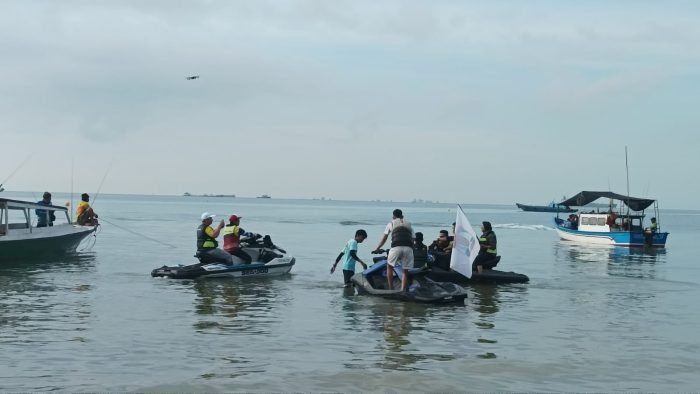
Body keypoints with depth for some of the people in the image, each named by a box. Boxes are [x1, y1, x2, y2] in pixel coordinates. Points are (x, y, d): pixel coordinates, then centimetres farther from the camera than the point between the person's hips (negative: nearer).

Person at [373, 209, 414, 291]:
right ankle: (402, 290, 2)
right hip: (408, 248, 2)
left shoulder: (391, 223, 21)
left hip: (396, 247, -2)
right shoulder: (409, 224, 27)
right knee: (405, 271, 9)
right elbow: (412, 239, 21)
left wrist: (377, 249, 37)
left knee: (389, 266, 15)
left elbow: (384, 238, 26)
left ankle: (391, 289, 10)